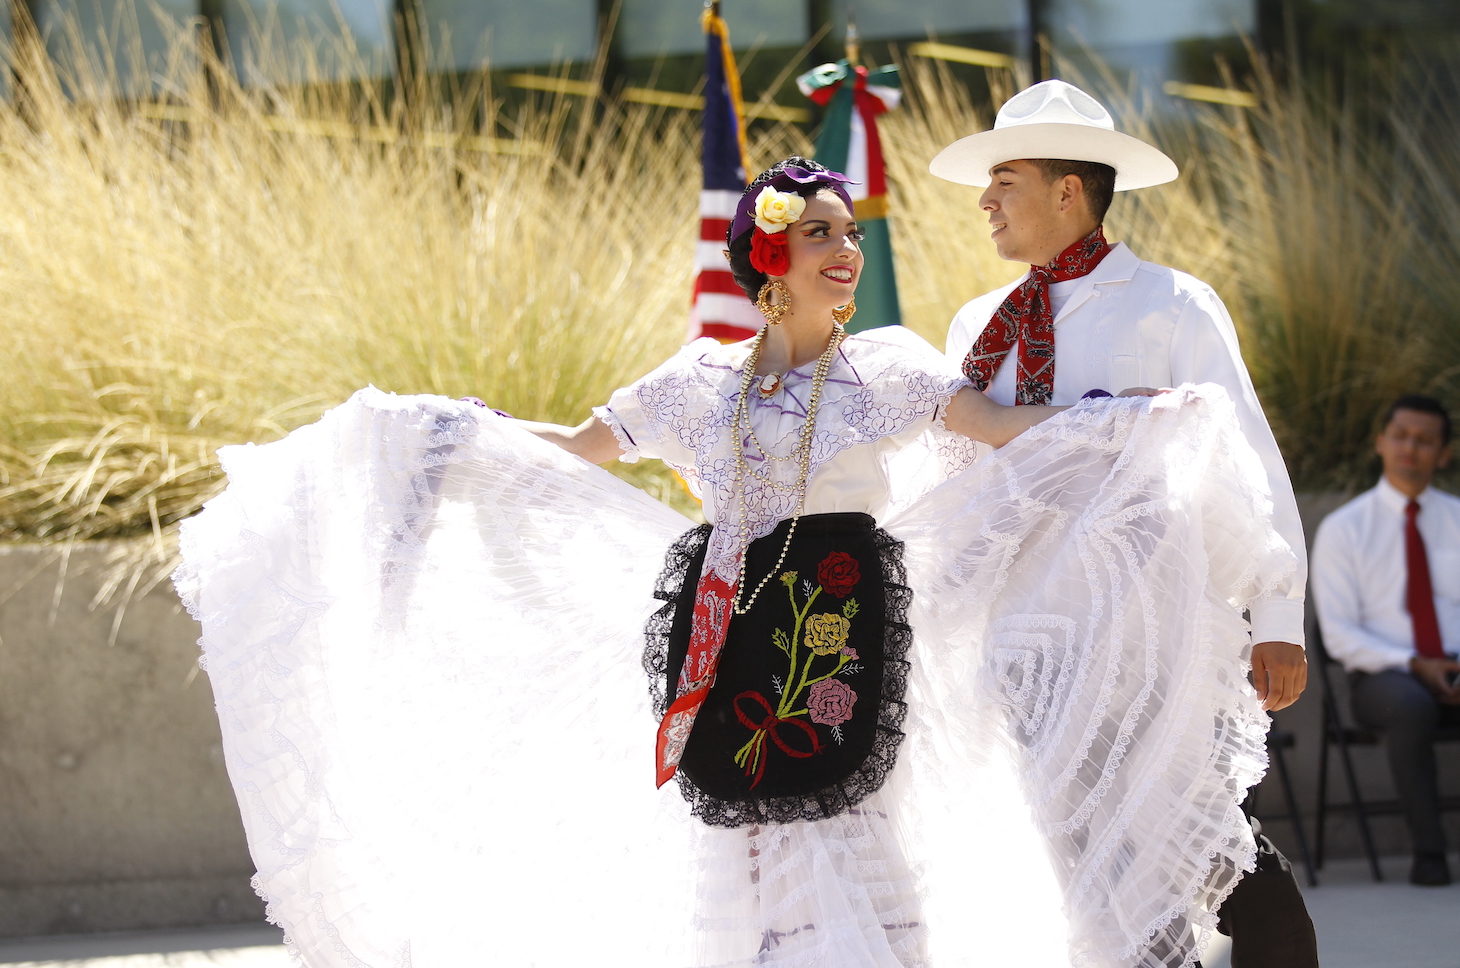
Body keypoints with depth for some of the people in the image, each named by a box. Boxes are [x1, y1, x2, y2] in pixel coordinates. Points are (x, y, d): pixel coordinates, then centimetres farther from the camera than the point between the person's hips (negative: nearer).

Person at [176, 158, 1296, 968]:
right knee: (736, 871, 4)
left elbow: (1010, 428, -6)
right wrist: (432, 422, 20)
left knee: (850, 864, -9)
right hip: (729, 649, 3)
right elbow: (575, 451, 21)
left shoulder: (886, 368, 3)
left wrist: (1146, 421, -20)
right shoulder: (703, 380, 11)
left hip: (841, 648, -3)